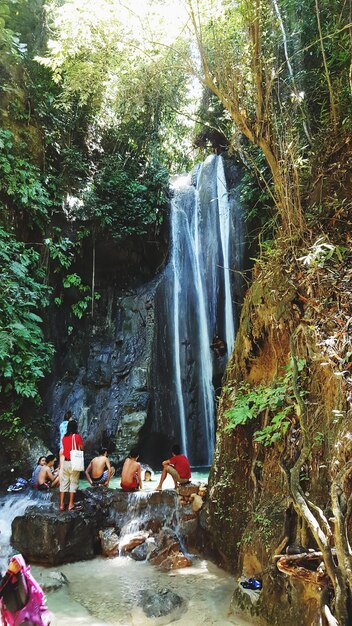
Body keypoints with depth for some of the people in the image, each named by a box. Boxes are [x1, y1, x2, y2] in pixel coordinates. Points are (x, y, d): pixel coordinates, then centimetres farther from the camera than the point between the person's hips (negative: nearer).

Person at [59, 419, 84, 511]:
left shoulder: (64, 437, 6)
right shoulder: (77, 436, -9)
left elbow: (63, 450, 11)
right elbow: (82, 448, -4)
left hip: (65, 462, 5)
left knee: (64, 482, 10)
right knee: (73, 483, 2)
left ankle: (62, 504, 13)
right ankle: (71, 505, 4)